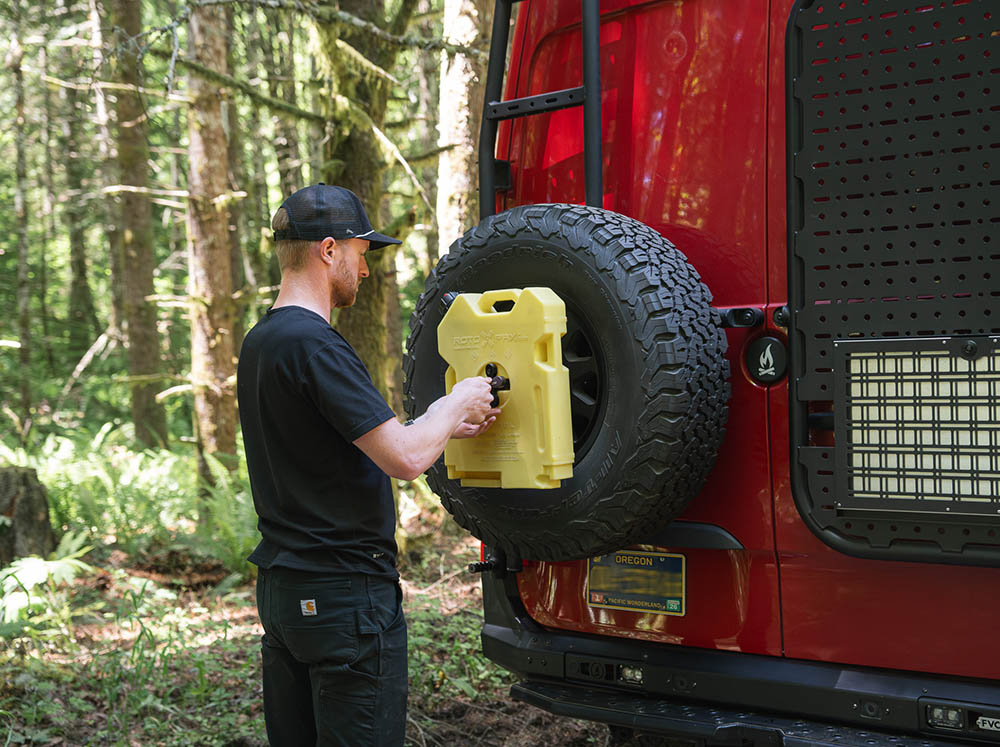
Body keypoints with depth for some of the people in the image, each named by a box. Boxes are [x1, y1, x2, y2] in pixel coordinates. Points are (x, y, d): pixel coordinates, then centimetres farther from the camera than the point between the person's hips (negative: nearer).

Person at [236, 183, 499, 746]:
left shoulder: (259, 342, 12)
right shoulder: (314, 345, -19)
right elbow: (407, 459, -24)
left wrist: (446, 427, 15)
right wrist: (455, 404, -5)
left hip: (279, 589, 10)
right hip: (345, 594, -10)